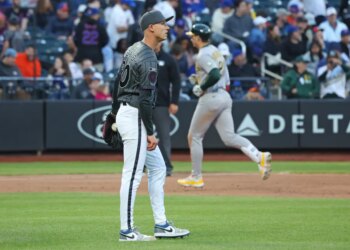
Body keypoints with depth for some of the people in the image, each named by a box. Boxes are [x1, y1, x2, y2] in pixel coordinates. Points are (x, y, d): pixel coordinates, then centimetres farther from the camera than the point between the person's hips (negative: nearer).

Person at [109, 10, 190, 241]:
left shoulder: (133, 50, 12)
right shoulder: (148, 59, -18)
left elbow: (118, 83, 19)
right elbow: (144, 99, -21)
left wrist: (114, 114, 25)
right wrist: (150, 133, -19)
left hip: (124, 112, 11)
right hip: (135, 118, -11)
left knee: (158, 168, 13)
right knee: (133, 174, -6)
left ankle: (161, 225, 14)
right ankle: (126, 231, -2)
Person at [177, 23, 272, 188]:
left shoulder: (203, 55, -12)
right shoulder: (215, 51, 17)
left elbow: (215, 75, -28)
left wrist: (201, 88, -15)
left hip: (210, 98, -9)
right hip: (224, 96, 9)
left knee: (194, 136, 7)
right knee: (229, 137, 2)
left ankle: (196, 177, 12)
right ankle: (260, 157, -19)